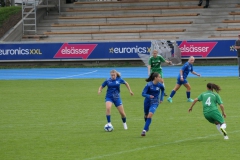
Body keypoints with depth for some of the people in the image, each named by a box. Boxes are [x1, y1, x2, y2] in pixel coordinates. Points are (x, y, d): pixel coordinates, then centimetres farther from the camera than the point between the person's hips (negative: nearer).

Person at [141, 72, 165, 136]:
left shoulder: (160, 85, -9)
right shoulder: (149, 85, -18)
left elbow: (162, 90, 16)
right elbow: (143, 93, -20)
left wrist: (161, 98, 13)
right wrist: (149, 96, -39)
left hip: (155, 103, 0)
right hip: (147, 101, 0)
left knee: (150, 115, -20)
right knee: (146, 115, 20)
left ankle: (144, 130, -20)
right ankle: (147, 126, 50)